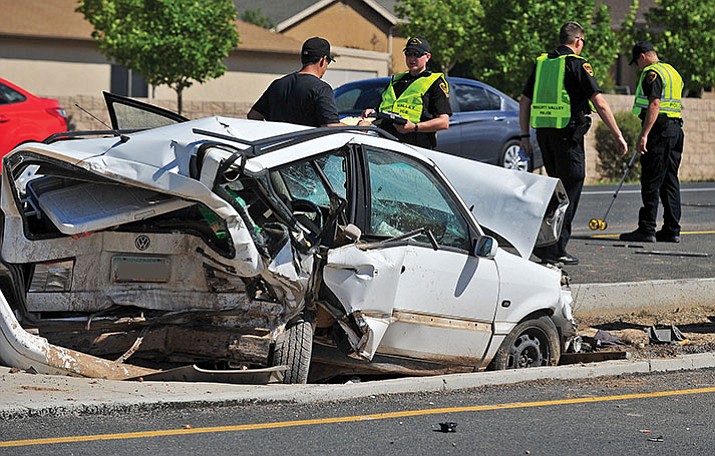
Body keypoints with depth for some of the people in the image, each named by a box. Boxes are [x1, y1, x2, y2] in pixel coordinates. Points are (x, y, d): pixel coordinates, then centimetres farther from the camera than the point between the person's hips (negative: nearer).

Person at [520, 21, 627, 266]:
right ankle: (556, 250, -3)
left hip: (543, 132, 6)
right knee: (570, 189, 0)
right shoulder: (577, 64, -7)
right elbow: (599, 102, -12)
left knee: (557, 187, 19)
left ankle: (543, 243, 18)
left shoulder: (541, 63, 12)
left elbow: (525, 101, 14)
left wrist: (525, 136, 19)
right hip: (568, 133, -6)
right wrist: (618, 135, -9)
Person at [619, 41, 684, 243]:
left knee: (651, 182, -7)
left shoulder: (652, 74, -10)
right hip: (676, 128, 9)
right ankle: (672, 230, 9)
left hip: (659, 129, -9)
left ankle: (647, 229, -9)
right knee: (670, 181, 10)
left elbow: (654, 104, -21)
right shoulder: (674, 73, 20)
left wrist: (644, 134, -25)